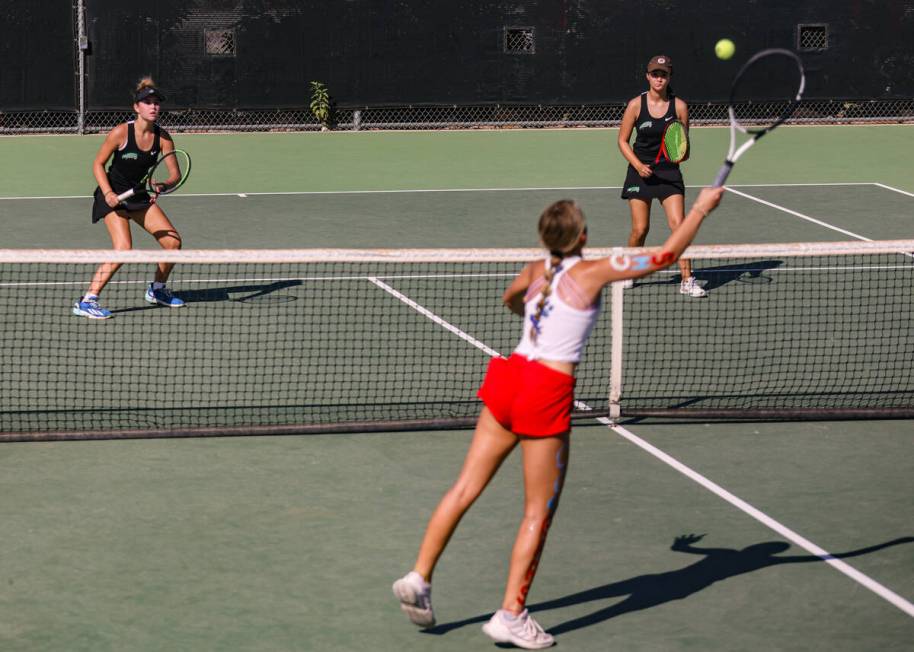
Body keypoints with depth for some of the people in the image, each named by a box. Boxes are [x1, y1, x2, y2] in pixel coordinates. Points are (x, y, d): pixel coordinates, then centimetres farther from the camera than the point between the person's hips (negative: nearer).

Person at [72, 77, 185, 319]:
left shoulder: (163, 137, -6)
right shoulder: (121, 133, -19)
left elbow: (175, 174, -6)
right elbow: (98, 164, -10)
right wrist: (108, 194, -22)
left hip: (140, 195, 6)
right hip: (113, 195, -6)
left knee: (173, 241, 2)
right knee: (123, 248, -24)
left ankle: (157, 289, 28)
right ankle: (86, 302, -20)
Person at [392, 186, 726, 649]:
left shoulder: (535, 271, 11)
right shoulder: (593, 273, -7)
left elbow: (510, 299, 35)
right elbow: (666, 255, -4)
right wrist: (701, 208, 7)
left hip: (510, 378, 6)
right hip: (548, 394, -6)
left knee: (465, 488, 11)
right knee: (539, 513, 4)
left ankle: (418, 578, 8)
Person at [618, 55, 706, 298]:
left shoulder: (679, 106, -4)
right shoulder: (636, 105, -5)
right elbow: (623, 140, 1)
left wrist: (681, 153, -21)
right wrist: (638, 165, -12)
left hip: (669, 172, 0)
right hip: (640, 172, 0)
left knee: (678, 225, -12)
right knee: (640, 229, -2)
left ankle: (687, 280, -8)